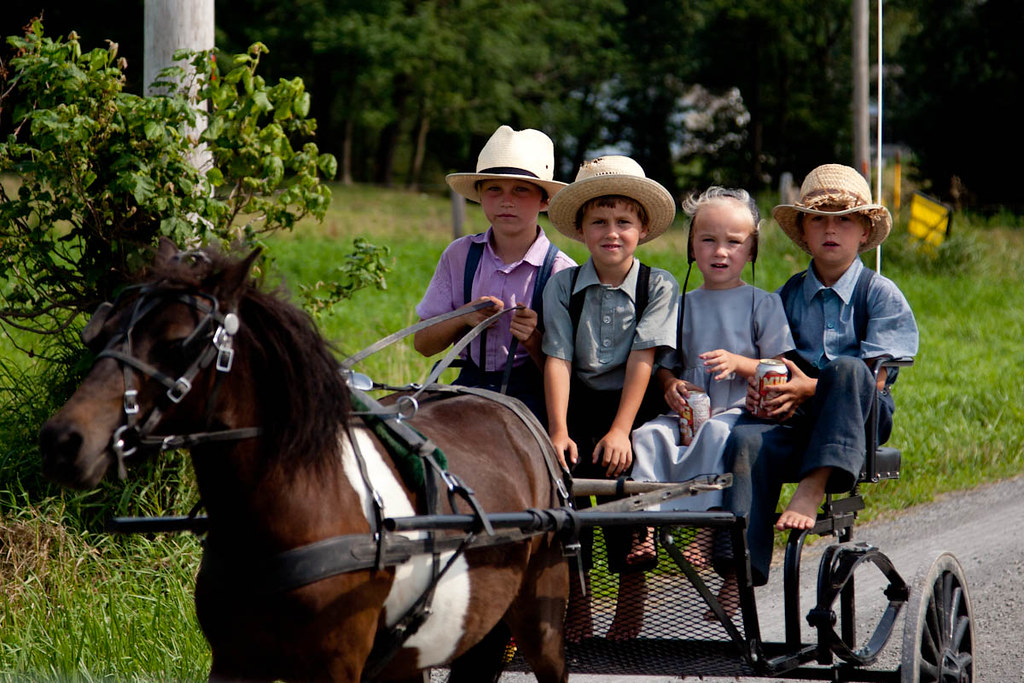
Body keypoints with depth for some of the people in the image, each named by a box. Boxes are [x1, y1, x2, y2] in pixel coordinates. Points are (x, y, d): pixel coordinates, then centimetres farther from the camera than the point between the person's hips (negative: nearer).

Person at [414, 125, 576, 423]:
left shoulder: (562, 272, -3)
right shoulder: (460, 255, 6)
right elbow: (423, 344, 9)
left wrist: (532, 339, -22)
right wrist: (465, 317, -9)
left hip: (529, 398, -3)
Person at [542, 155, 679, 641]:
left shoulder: (658, 287, -1)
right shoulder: (563, 286, 3)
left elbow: (642, 359, -8)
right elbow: (558, 359, -5)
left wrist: (620, 430, -17)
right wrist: (559, 431, -16)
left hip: (634, 406, -2)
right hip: (579, 404, 2)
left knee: (617, 467, -20)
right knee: (564, 464, -18)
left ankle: (631, 588, -5)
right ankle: (575, 592, -7)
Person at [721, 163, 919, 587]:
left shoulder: (880, 293, 6)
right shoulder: (788, 296, 17)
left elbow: (874, 378, -5)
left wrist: (811, 388, -21)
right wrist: (762, 389, -15)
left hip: (861, 416, -2)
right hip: (799, 420, 2)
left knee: (846, 369, -36)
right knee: (747, 439, -31)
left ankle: (812, 489, -40)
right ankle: (740, 567, -40)